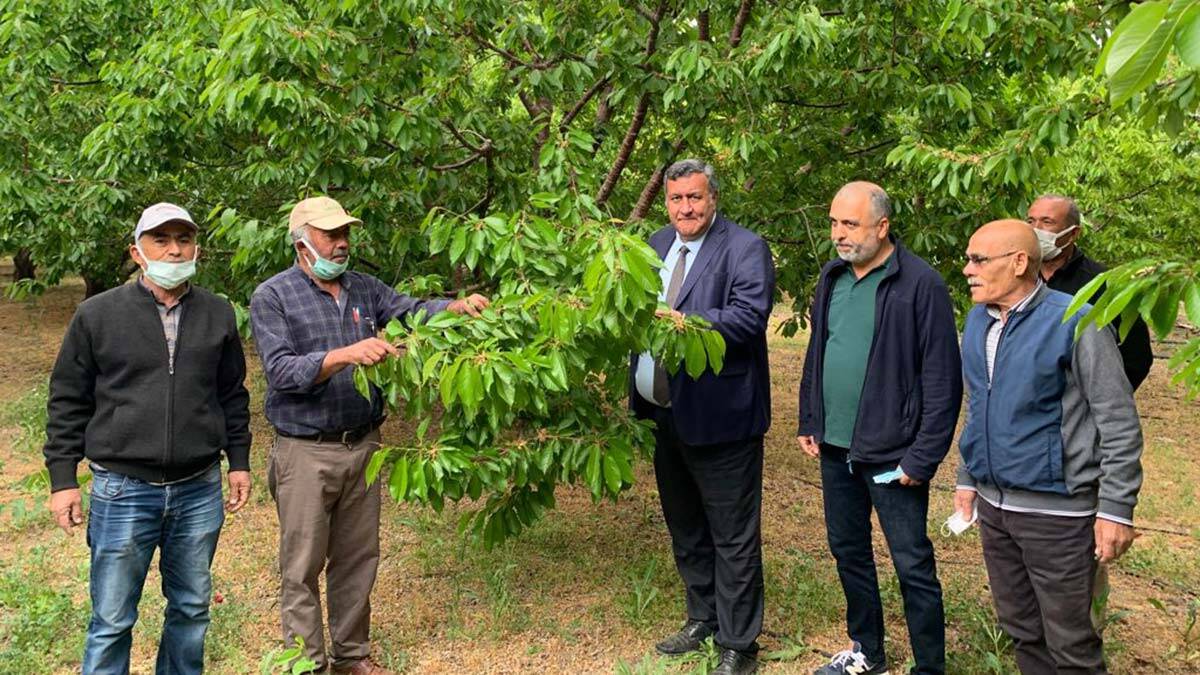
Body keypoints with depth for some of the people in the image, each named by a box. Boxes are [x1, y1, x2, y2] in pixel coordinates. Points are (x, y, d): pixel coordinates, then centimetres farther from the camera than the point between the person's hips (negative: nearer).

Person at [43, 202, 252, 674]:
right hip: (124, 492, -3)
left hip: (200, 491, 3)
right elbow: (68, 402, 2)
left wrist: (239, 461, 12)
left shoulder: (218, 315, 6)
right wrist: (63, 480, -1)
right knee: (111, 622, 5)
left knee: (191, 610, 15)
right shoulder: (97, 315, -3)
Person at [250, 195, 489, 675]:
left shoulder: (364, 289, 9)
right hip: (306, 453, -5)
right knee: (302, 567, 5)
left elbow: (412, 311, -4)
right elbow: (282, 371, -18)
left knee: (357, 559, 15)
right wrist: (346, 354, -30)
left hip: (362, 447, 5)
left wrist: (458, 307, -24)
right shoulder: (272, 297, -7)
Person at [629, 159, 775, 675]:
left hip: (719, 416, -7)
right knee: (684, 529, 21)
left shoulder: (745, 248, -10)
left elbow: (749, 315, -23)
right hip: (666, 414, 8)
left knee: (732, 537, 4)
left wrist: (687, 324, -33)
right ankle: (702, 619, 39)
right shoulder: (657, 245, 13)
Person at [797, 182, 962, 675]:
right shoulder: (832, 277, 7)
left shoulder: (921, 285, -14)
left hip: (891, 454, -7)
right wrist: (809, 422, 12)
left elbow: (942, 381, -15)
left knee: (913, 566, 3)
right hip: (835, 449, 7)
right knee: (847, 550, 18)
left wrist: (923, 456, -16)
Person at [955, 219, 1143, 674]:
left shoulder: (1075, 323, -14)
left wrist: (1116, 510, -13)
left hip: (1057, 512, -6)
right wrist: (967, 479, 17)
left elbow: (1119, 424, -12)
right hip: (993, 505, 7)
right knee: (1021, 629, 18)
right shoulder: (978, 321, 7)